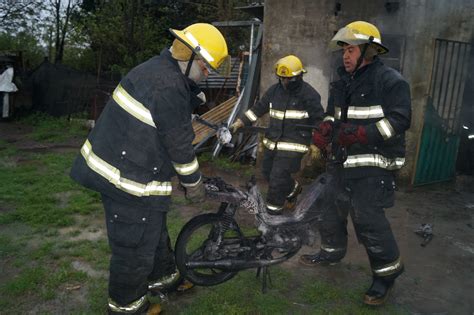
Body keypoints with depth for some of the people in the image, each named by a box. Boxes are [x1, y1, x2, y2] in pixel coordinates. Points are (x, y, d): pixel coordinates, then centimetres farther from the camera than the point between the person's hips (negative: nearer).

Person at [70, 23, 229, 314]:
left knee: (155, 229, 26)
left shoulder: (157, 69, 8)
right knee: (136, 244, 9)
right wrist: (193, 182, -6)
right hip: (130, 180, -10)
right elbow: (179, 143, -18)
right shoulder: (169, 87, -25)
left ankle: (162, 275, 47)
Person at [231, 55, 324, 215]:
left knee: (278, 176, -7)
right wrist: (238, 123, 5)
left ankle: (275, 204, 17)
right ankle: (293, 188, 41)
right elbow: (258, 109, 11)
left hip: (293, 144, -6)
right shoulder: (274, 90, 5)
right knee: (267, 172, 16)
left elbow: (319, 121, -5)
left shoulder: (309, 94, -10)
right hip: (273, 141, 7)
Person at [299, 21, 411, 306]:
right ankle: (332, 251, 36)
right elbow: (333, 115, 18)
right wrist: (324, 130, -5)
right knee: (330, 207, 14)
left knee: (367, 217, -11)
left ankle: (388, 271, 10)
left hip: (373, 163, -8)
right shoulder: (343, 83, 17)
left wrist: (360, 134, -25)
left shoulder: (390, 80, -8)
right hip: (343, 159, 8)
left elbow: (399, 120, -16)